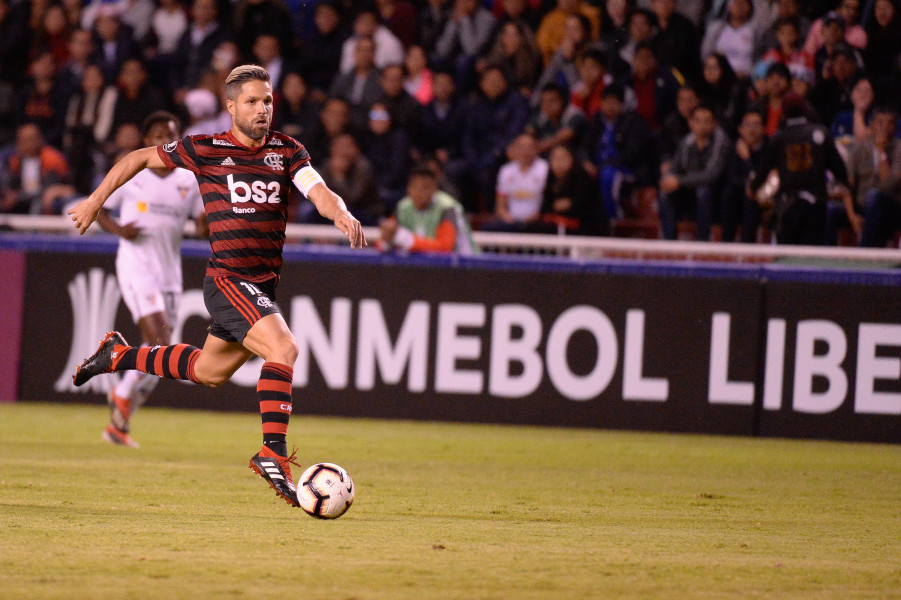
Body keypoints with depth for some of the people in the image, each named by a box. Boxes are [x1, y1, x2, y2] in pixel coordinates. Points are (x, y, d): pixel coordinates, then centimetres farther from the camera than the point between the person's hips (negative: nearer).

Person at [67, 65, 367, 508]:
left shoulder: (287, 151, 6)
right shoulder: (204, 150, -4)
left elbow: (318, 191, -8)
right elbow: (140, 158, 9)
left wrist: (341, 213, -30)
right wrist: (95, 201, 10)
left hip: (264, 285, 6)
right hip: (227, 280, -6)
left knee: (209, 372, 21)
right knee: (283, 349, -25)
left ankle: (118, 355, 40)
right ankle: (273, 452, -23)